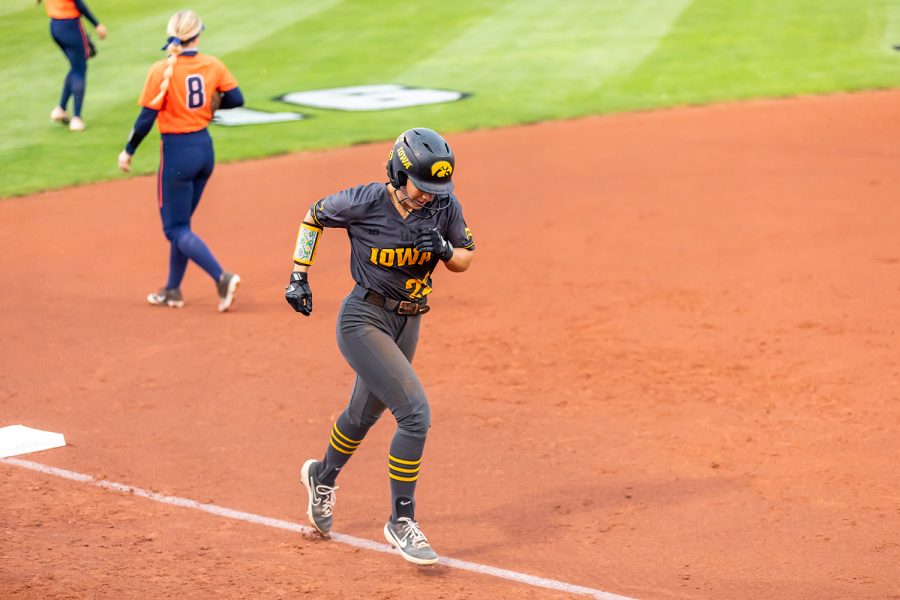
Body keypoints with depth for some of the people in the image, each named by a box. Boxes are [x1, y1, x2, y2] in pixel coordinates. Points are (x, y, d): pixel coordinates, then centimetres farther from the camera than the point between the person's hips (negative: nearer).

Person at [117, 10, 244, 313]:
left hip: (177, 152, -6)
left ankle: (222, 277, -15)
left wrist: (128, 151, -2)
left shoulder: (162, 71, -15)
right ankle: (173, 291, 24)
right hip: (205, 149, 6)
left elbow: (146, 118, -14)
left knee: (176, 229, 1)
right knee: (180, 223, 19)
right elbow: (236, 99, -1)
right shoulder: (213, 65, -2)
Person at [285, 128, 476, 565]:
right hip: (364, 320, -6)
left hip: (408, 324, 6)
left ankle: (323, 476, 55)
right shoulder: (366, 202, -18)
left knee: (365, 414, 24)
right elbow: (315, 215, -1)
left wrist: (444, 250, -19)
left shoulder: (444, 205, -7)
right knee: (415, 413, -19)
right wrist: (299, 275, -5)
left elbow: (465, 260, 3)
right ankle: (401, 521, -4)